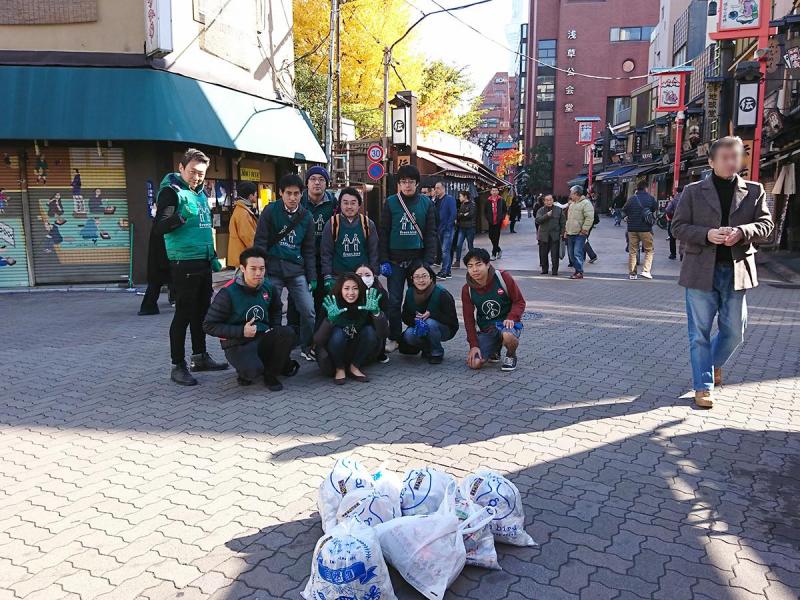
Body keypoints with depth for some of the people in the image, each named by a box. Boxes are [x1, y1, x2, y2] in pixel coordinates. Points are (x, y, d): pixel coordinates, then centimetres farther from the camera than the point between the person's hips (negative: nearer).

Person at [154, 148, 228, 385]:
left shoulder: (201, 193, 16)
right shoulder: (171, 191, -8)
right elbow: (159, 227, -17)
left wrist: (213, 255, 23)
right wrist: (181, 216, -34)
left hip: (203, 262, 8)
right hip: (184, 262, -8)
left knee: (201, 311, 14)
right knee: (183, 314, -5)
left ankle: (200, 357, 26)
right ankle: (178, 366, 3)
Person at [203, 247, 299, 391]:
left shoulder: (268, 287, 0)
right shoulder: (228, 293, -17)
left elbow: (276, 310, 22)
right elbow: (209, 325, -13)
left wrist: (275, 330, 5)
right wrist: (241, 331, -21)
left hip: (263, 338, 5)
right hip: (237, 344, -5)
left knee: (287, 333, -24)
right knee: (253, 370, -34)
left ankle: (271, 374, -2)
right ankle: (245, 371, 6)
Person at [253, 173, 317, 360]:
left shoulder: (306, 216, 6)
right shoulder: (270, 211, -4)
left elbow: (308, 250, 10)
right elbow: (260, 242, -4)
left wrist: (312, 277, 8)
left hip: (296, 271, 3)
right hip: (272, 271, -2)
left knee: (308, 311, -1)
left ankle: (307, 347, 18)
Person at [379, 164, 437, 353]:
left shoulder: (426, 203, 3)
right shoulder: (391, 202, 1)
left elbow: (431, 233, 1)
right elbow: (384, 233, 1)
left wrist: (428, 261, -7)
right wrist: (384, 260, -5)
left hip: (418, 259, 0)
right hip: (395, 260, 0)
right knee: (394, 301, 3)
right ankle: (394, 338, 14)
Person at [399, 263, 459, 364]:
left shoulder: (441, 293, -22)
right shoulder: (410, 293, -7)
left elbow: (452, 319, -22)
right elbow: (405, 317, -1)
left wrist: (431, 314, -34)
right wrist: (415, 319, -24)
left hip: (445, 330, -3)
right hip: (419, 328, 4)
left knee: (430, 323, -35)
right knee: (408, 335, -27)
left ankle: (437, 353, -8)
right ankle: (427, 349, 6)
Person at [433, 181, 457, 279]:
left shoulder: (449, 199, -6)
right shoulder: (437, 200, 13)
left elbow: (453, 214, -13)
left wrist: (447, 226, -16)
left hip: (448, 229, -7)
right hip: (440, 230, 7)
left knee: (445, 250, -12)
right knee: (446, 251, 11)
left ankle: (443, 272, -14)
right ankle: (447, 272, 15)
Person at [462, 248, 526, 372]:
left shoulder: (503, 277, -13)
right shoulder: (467, 290, -4)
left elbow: (520, 302, -4)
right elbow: (469, 318, 2)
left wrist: (511, 318, -24)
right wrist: (474, 345, -5)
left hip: (507, 323, -3)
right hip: (485, 329, 3)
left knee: (508, 335, -40)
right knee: (474, 363, -16)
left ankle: (511, 356, -1)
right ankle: (495, 349, 20)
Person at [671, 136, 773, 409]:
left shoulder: (754, 191, 7)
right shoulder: (693, 191, 1)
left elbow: (766, 224, 3)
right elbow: (678, 227, -1)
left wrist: (741, 232, -18)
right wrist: (707, 234, -18)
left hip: (736, 271, 2)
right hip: (702, 271, -2)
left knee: (734, 331, 11)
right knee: (700, 332, 2)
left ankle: (714, 362, 41)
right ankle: (703, 386, 12)